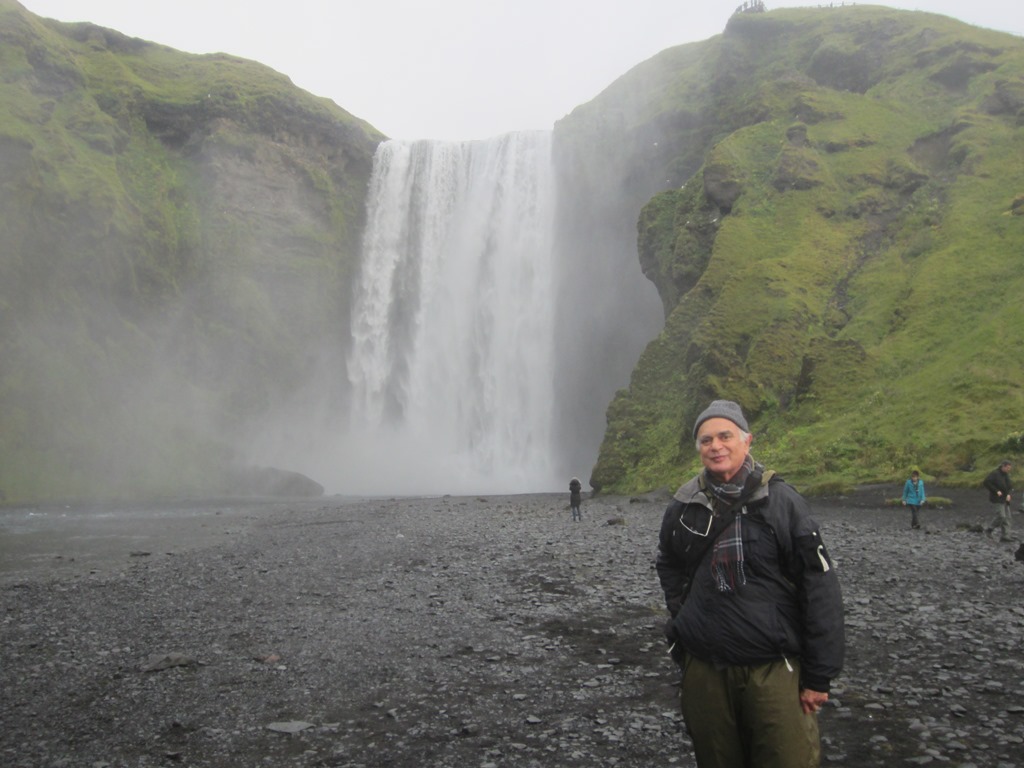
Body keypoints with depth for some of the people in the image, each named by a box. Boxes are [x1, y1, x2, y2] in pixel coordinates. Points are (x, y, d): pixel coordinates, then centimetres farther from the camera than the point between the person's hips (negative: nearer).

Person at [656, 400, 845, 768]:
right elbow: (668, 566, 22)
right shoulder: (683, 505, 2)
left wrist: (819, 675, -8)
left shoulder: (781, 500, -8)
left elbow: (820, 590, -8)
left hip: (773, 669, -3)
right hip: (703, 668, 3)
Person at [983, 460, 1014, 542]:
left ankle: (1004, 536, 2)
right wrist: (996, 491, -22)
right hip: (998, 498, -8)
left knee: (1006, 517, 2)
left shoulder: (1006, 474, 10)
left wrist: (1009, 494, -7)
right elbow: (986, 483, -20)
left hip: (1005, 498, 8)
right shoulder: (994, 473, -13)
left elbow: (1010, 486, 13)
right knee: (1001, 516, -16)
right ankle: (989, 529, 0)